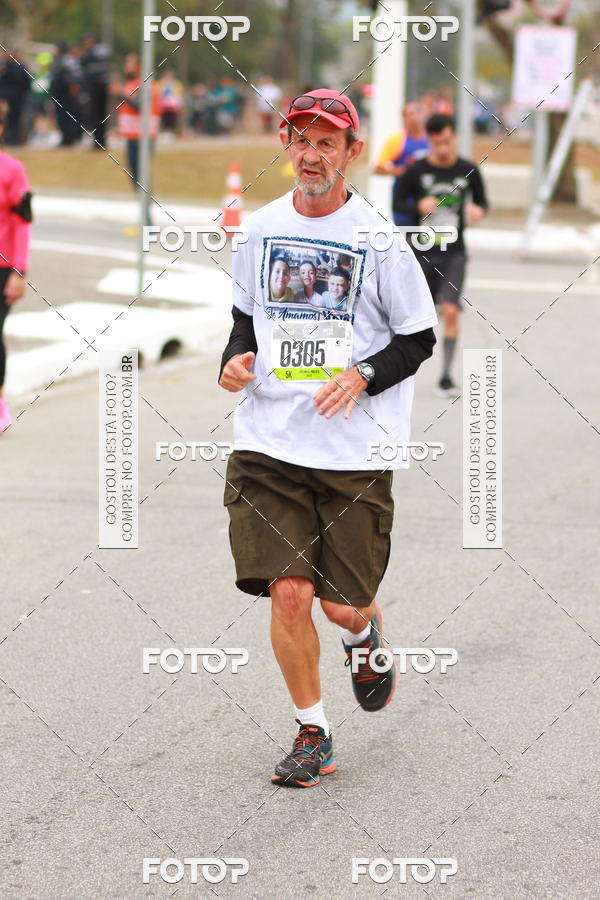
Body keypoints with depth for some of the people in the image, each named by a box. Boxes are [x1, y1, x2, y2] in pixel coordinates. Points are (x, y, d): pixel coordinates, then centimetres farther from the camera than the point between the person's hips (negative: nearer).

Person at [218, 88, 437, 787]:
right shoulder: (260, 230, 6)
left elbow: (419, 337, 1)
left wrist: (363, 375, -15)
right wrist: (236, 360, 1)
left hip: (356, 451, -2)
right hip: (268, 444, 2)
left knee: (343, 604, 1)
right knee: (288, 593, -6)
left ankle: (364, 639, 39)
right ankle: (311, 734, 12)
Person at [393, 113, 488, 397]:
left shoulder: (468, 171, -2)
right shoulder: (416, 171, -6)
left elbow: (481, 200, 12)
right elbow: (397, 203, 1)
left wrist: (478, 210, -12)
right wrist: (418, 206, -19)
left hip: (454, 253, 0)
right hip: (423, 252, 0)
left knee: (450, 310, -15)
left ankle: (446, 376, -8)